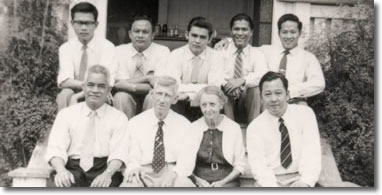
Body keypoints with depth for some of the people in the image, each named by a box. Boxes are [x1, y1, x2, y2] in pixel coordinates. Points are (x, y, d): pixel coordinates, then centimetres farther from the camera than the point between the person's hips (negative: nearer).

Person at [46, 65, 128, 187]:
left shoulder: (118, 118, 10)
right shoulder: (66, 114, 13)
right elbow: (56, 149, 1)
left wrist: (108, 173, -24)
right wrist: (61, 170, -21)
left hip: (103, 171, 0)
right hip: (73, 169, 1)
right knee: (62, 182, -32)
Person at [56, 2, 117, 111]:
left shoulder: (107, 47, -7)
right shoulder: (66, 48, -1)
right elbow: (64, 81, -15)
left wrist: (76, 97, -27)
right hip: (74, 94, 2)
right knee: (64, 95, -29)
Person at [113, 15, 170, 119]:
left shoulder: (163, 51, -5)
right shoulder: (119, 51, -1)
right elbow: (119, 83, -11)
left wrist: (130, 85, -20)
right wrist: (147, 78, -17)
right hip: (128, 98, 1)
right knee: (120, 97, -29)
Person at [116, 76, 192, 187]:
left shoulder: (184, 124, 9)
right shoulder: (135, 123, 10)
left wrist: (174, 174, -16)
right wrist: (134, 168, -18)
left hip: (173, 173, 1)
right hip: (143, 173, -1)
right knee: (128, 185, -35)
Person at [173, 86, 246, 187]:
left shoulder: (234, 128, 2)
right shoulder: (193, 128, 6)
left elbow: (240, 165, 5)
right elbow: (184, 165, 6)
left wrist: (222, 182, -7)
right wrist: (197, 180, -10)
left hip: (226, 181, -1)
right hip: (199, 181, 1)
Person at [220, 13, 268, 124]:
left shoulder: (257, 54, 6)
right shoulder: (223, 52, 7)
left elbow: (262, 75, -14)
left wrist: (242, 80, -32)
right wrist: (226, 84, -29)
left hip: (247, 96, 0)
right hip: (226, 97, 0)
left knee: (257, 89, -29)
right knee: (220, 89, -31)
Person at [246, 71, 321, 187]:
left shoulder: (305, 113, 2)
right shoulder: (254, 127, 1)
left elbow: (312, 152, -7)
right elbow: (257, 164, -7)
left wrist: (306, 182, -23)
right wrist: (273, 186, -25)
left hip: (299, 179, 0)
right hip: (269, 181, 0)